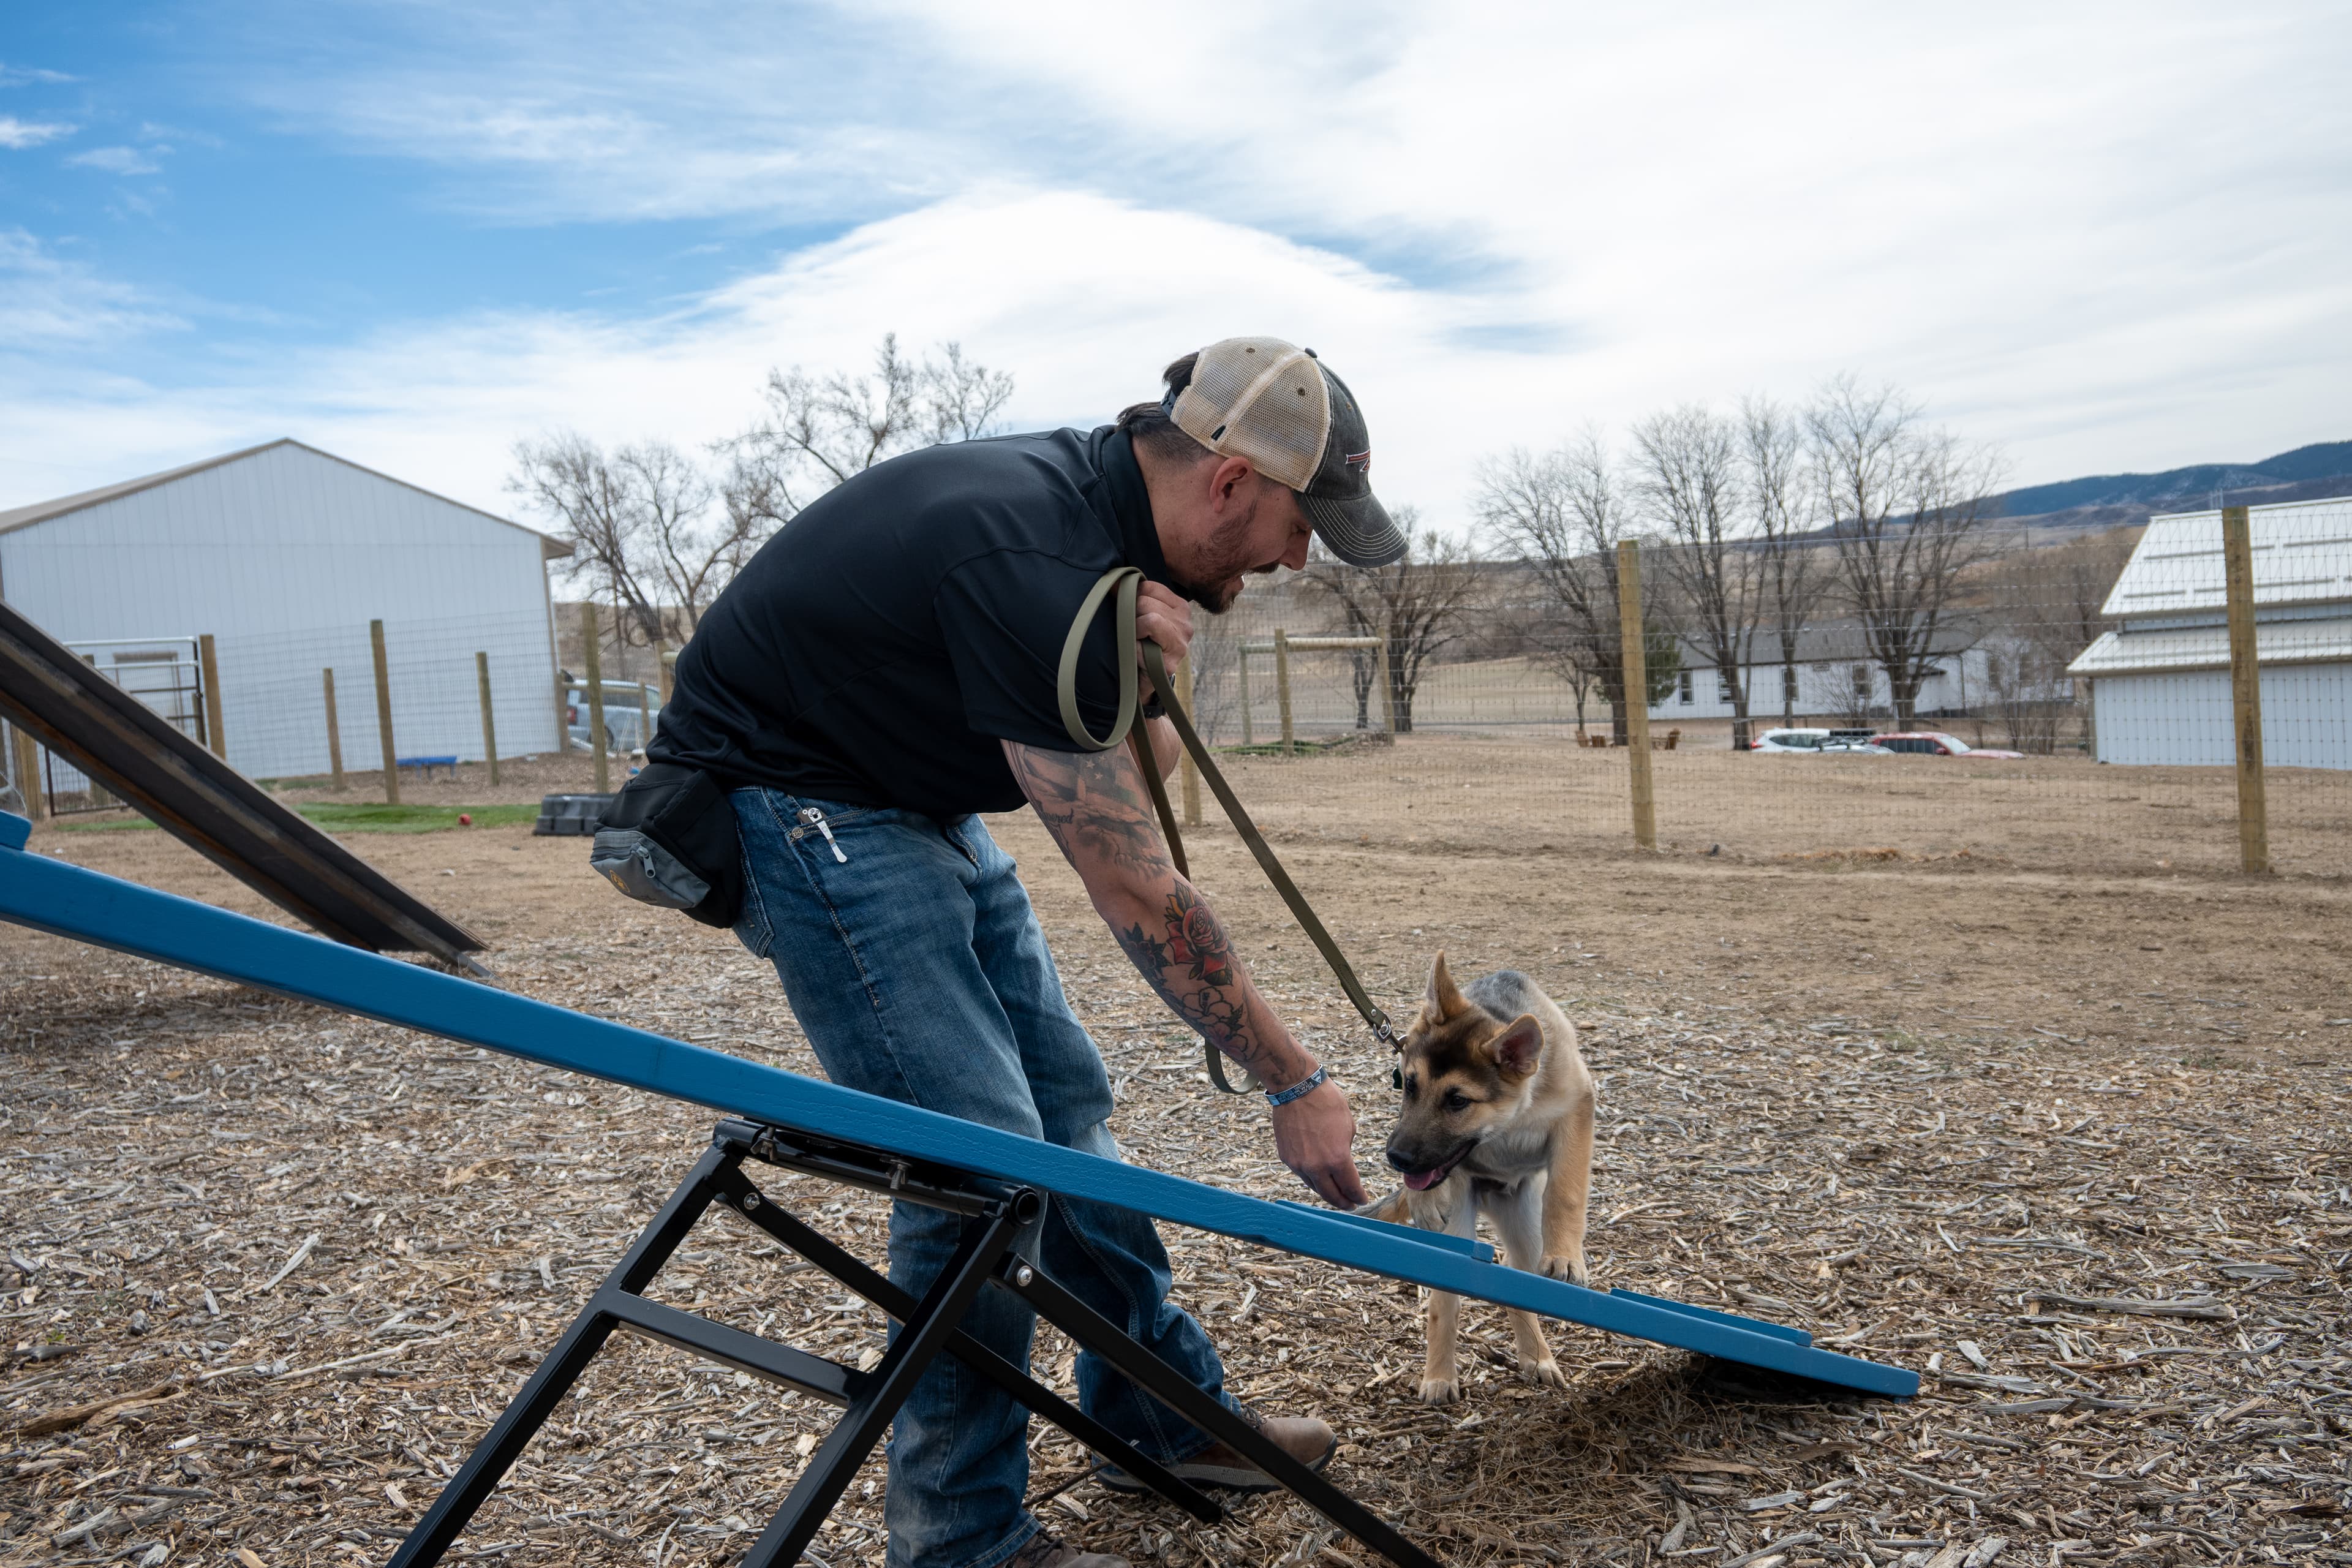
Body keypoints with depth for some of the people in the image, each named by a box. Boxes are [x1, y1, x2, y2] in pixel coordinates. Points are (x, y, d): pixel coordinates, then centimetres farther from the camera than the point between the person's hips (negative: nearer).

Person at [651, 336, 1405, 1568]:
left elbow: (1138, 782, 6)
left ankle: (1163, 1410, 27)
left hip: (915, 803, 10)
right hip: (791, 806, -9)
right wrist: (1296, 1085, -17)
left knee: (1063, 1096, 11)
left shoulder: (1099, 500, -2)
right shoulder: (1035, 565, -30)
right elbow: (1137, 893, -25)